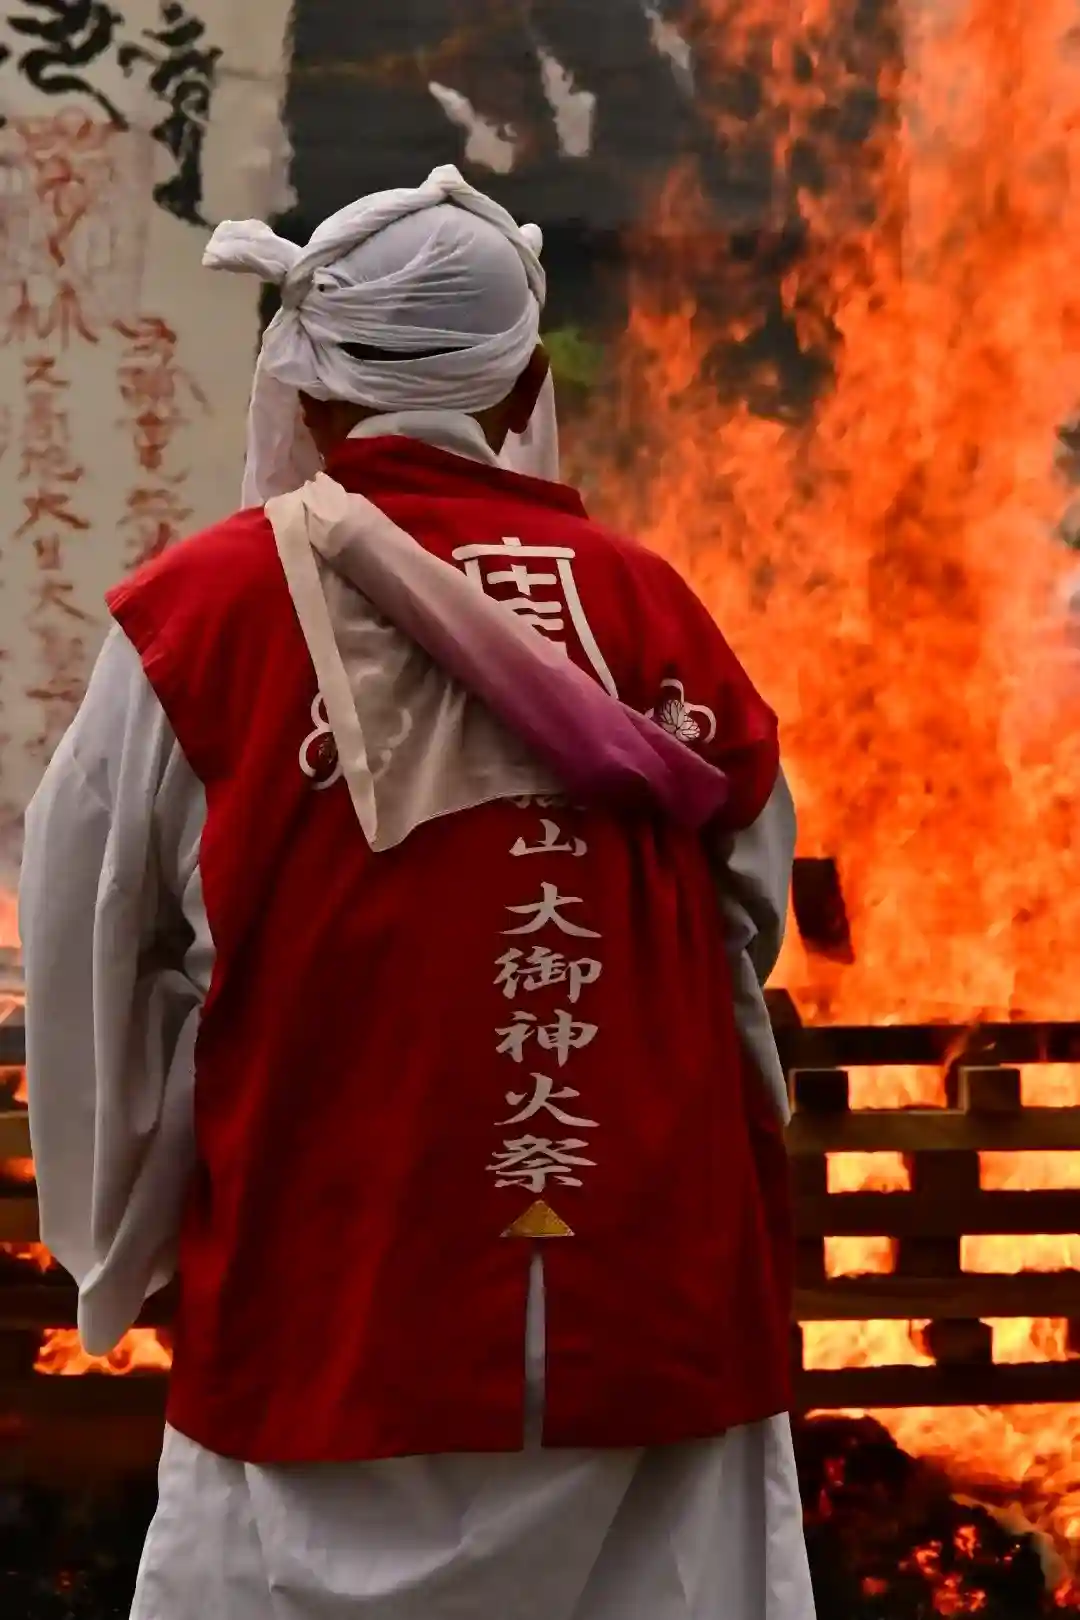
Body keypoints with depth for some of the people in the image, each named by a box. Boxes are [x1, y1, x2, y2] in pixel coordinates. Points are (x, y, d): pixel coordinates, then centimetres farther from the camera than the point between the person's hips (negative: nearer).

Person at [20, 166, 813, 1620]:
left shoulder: (204, 612, -3)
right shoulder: (658, 611, 3)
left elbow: (93, 979, 4)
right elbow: (745, 949, 8)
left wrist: (129, 1245, 19)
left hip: (333, 1334, -2)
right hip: (662, 1327, 2)